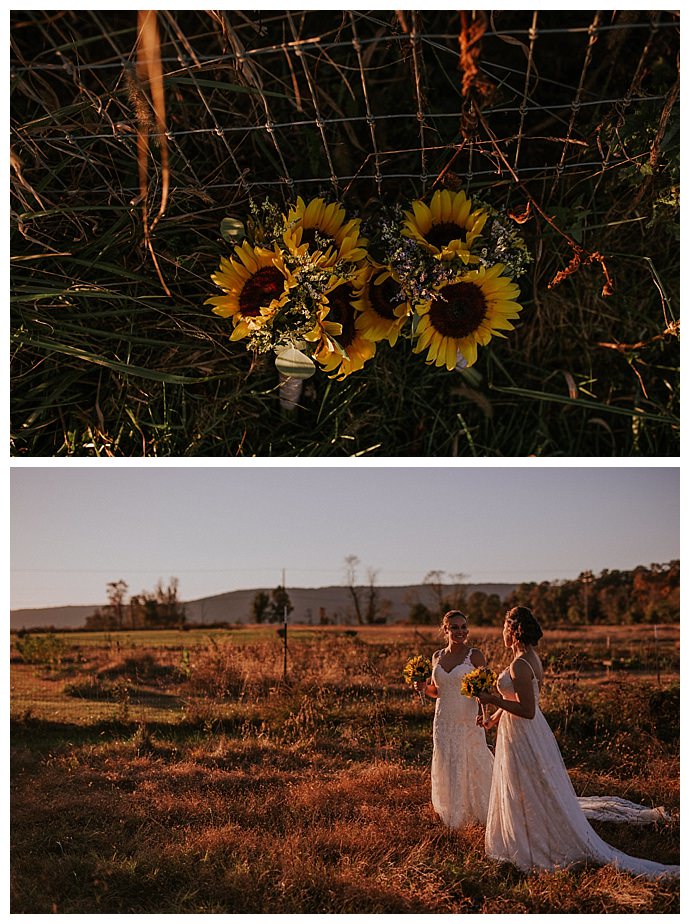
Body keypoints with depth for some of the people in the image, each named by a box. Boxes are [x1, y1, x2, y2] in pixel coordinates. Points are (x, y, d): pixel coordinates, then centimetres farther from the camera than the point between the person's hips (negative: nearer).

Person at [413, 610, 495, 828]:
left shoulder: (474, 655, -8)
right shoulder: (437, 657, 5)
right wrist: (424, 687, -4)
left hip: (468, 720, -4)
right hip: (444, 721, 4)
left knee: (473, 766, 5)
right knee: (447, 767, 12)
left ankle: (479, 811, 28)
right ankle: (452, 814, 31)